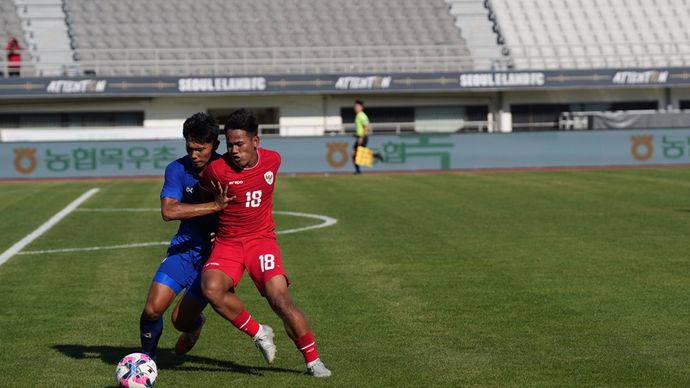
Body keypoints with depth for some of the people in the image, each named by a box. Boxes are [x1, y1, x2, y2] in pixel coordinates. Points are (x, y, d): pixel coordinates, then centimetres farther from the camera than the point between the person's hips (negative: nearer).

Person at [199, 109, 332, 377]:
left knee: (280, 298, -17)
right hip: (227, 242, -1)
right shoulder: (217, 170, -14)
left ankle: (313, 360, -1)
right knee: (211, 288, -30)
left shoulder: (273, 161, -3)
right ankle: (258, 333, -8)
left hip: (262, 239, 1)